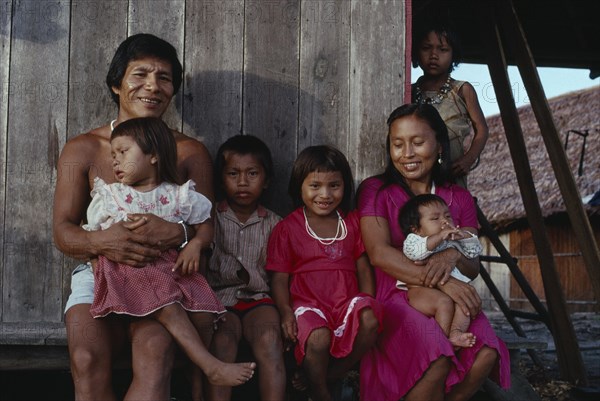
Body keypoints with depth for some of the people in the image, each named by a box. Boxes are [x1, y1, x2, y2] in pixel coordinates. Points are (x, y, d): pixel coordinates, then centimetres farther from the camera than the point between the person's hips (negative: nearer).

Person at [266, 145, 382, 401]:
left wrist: (367, 302, -2)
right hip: (308, 303, -3)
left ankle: (330, 376, -9)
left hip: (346, 302, 3)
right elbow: (280, 278, 2)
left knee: (369, 322, -30)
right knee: (318, 339, -35)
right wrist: (285, 312, -14)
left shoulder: (351, 223, 14)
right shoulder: (287, 229, 5)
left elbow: (363, 268, 14)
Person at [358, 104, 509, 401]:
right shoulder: (376, 190, 2)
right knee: (436, 359, -33)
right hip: (395, 296, -4)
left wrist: (453, 256, -16)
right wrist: (442, 281, -21)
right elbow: (379, 254, -11)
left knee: (486, 354, -27)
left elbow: (473, 268, 10)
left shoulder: (458, 198, 13)